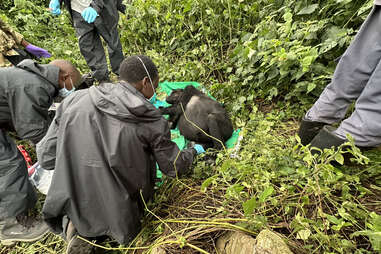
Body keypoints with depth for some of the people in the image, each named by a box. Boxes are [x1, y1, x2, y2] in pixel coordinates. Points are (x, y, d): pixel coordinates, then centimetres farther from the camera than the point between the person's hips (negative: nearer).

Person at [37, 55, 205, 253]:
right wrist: (193, 151, 15)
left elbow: (46, 158, -4)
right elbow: (173, 168, -6)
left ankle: (72, 223, 5)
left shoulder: (75, 100, -11)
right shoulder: (153, 123, -19)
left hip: (72, 205, 2)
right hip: (120, 214, -1)